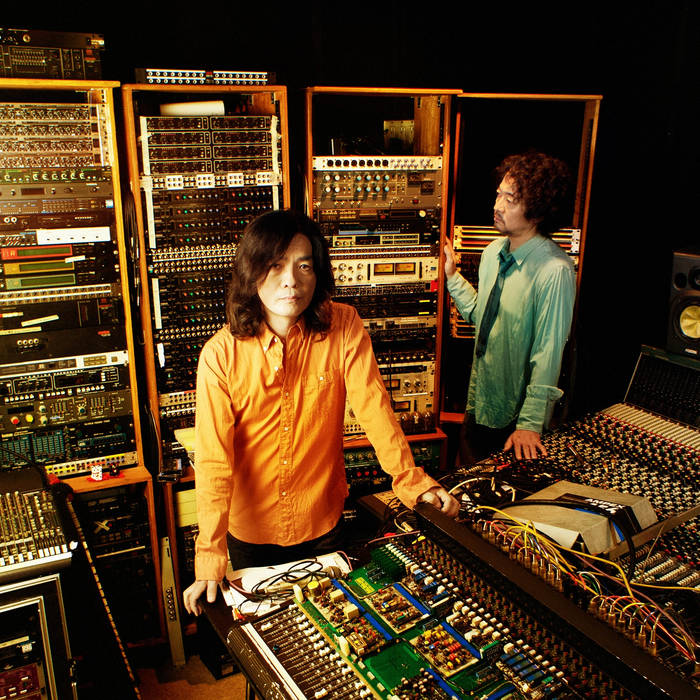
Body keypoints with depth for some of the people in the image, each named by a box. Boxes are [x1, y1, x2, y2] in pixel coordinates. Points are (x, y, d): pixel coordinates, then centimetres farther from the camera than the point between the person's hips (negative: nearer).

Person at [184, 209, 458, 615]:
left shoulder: (344, 328, -15)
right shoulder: (221, 354, -19)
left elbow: (374, 407, -17)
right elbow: (214, 459, -20)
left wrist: (412, 481, -28)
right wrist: (210, 557, -24)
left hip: (322, 523, 1)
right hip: (251, 530, 0)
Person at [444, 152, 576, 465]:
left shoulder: (554, 271, -24)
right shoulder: (494, 252, 1)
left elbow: (548, 353, -23)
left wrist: (531, 424, -22)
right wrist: (452, 276, 8)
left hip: (516, 418, -7)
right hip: (479, 403, 7)